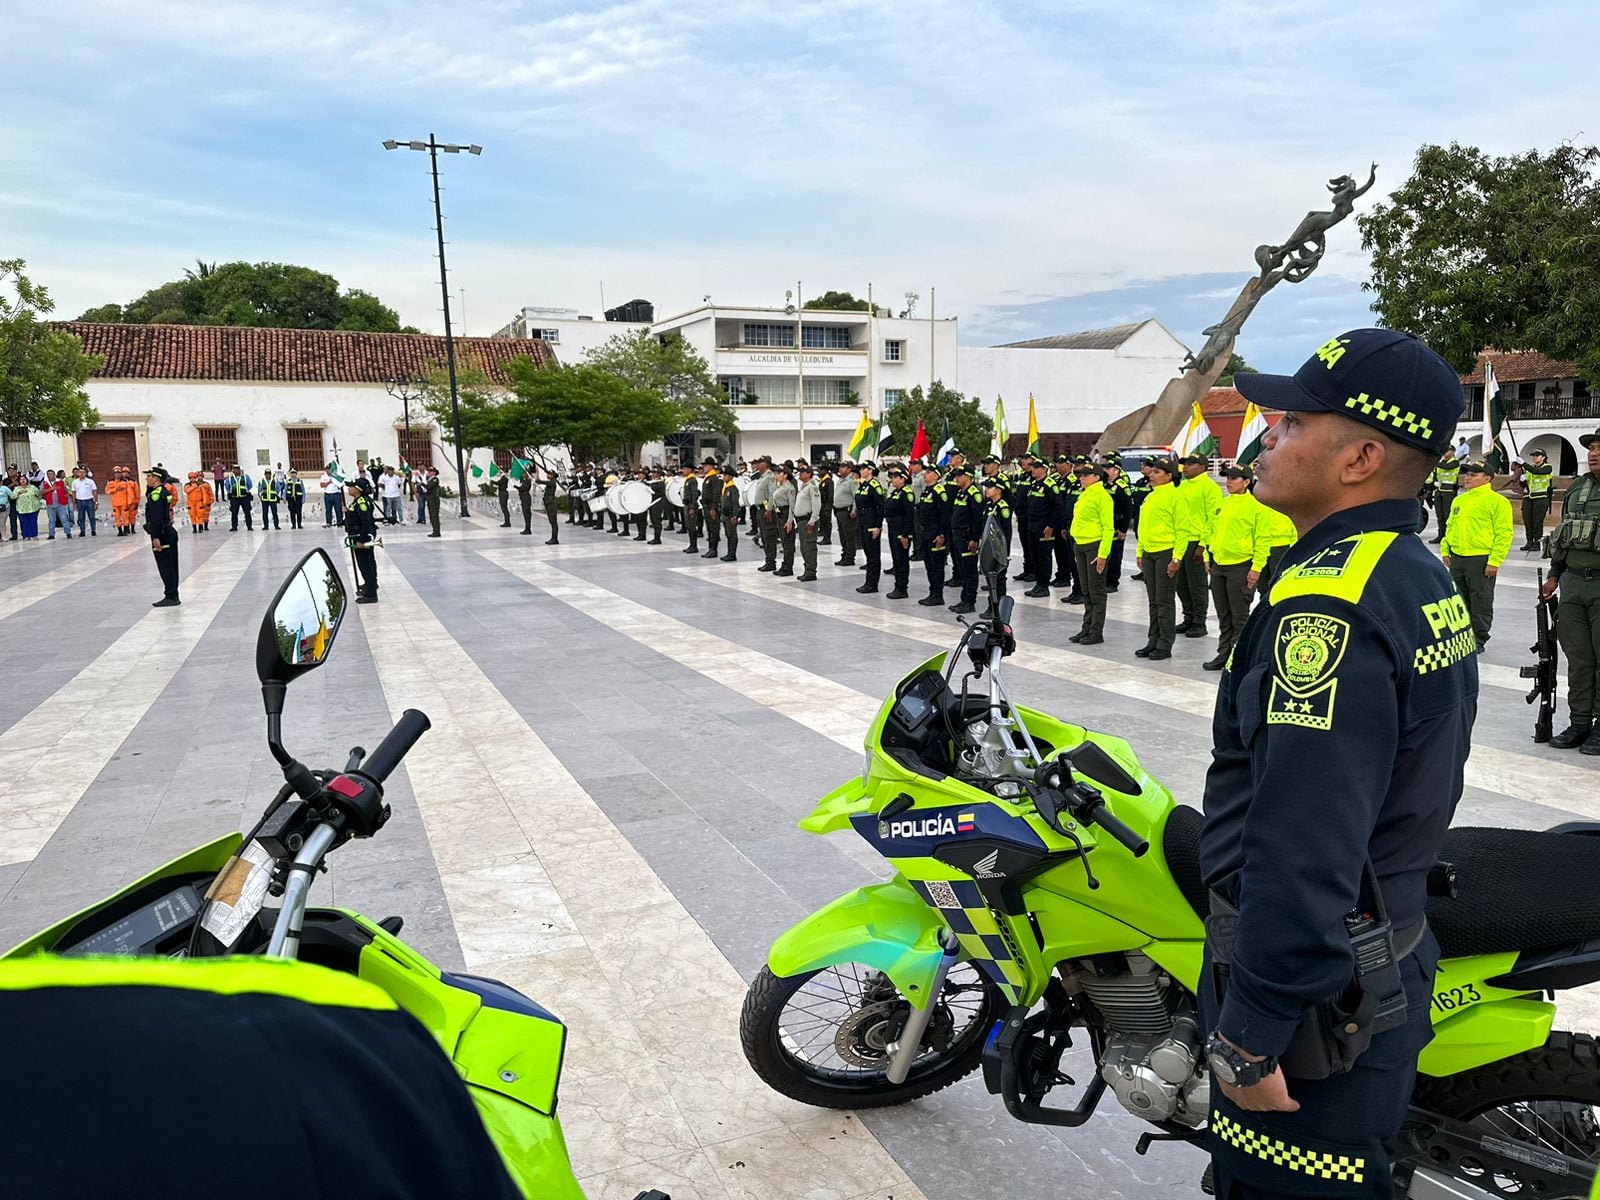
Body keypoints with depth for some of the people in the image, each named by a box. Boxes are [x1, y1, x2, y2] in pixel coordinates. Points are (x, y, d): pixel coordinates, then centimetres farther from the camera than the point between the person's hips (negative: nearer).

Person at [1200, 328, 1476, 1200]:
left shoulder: (1329, 608, -25)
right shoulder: (1422, 576, 8)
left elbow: (1301, 857, -28)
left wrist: (1248, 1038, -20)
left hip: (1309, 988, -10)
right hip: (1389, 956, 10)